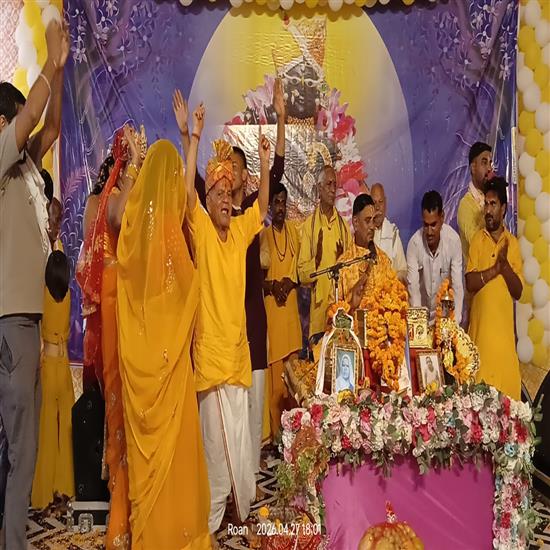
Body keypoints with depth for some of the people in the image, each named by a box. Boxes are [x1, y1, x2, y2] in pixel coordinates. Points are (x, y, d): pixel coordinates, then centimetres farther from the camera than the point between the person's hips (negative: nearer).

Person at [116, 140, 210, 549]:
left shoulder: (133, 221, 1)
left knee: (145, 438, 13)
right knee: (171, 437, 5)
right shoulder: (170, 228, -14)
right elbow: (189, 286, -6)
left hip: (137, 351, 5)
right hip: (167, 350, -5)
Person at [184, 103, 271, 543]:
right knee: (215, 433, 0)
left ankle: (244, 508, 27)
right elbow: (187, 190, -18)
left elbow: (263, 204, 17)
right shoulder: (200, 228, -5)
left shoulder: (240, 229, 10)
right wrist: (194, 138, -20)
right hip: (210, 345, -5)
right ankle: (211, 519, 12)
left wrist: (265, 161, 8)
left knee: (241, 434, 13)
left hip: (238, 343, 5)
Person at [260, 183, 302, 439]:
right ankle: (275, 430, 5)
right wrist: (271, 286, -16)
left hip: (290, 306, 3)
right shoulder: (263, 235, 1)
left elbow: (301, 267, 12)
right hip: (270, 307, -3)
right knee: (274, 371, -3)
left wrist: (290, 282, -6)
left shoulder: (294, 230, 11)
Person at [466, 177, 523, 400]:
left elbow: (518, 291, 1)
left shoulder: (513, 243, 6)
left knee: (508, 388, 3)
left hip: (504, 329, 2)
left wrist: (505, 265, -13)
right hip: (480, 327, -1)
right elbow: (469, 283, -10)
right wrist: (494, 269, -19)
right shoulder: (477, 240, 2)